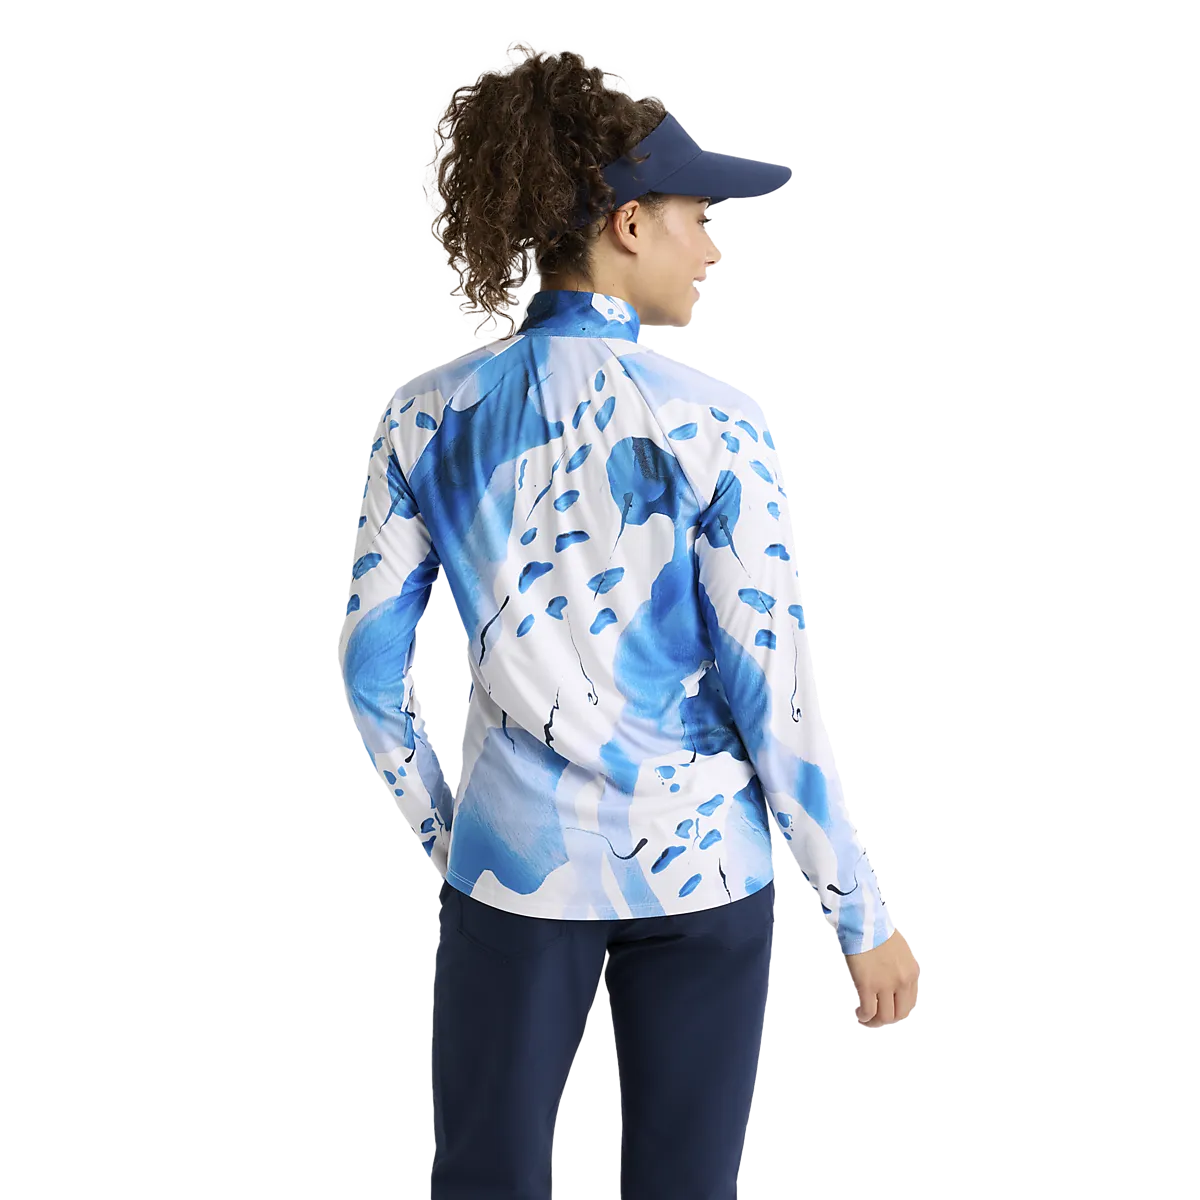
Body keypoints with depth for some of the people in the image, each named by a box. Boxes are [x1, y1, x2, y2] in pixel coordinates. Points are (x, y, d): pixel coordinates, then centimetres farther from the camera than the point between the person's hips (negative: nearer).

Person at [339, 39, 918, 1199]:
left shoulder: (430, 416, -4)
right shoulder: (710, 425, -14)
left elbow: (369, 668, 0)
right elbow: (773, 694, -13)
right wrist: (862, 915, -3)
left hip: (519, 856, 2)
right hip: (700, 865, -2)